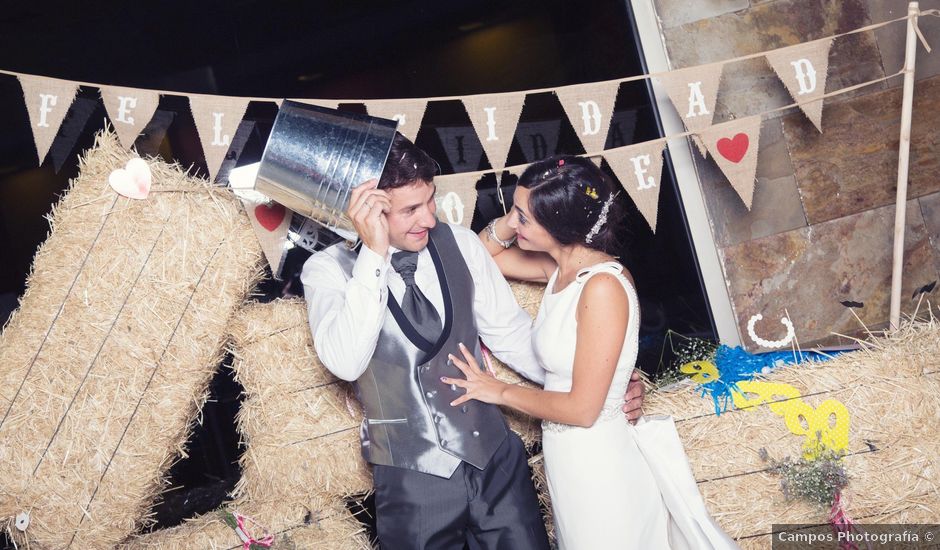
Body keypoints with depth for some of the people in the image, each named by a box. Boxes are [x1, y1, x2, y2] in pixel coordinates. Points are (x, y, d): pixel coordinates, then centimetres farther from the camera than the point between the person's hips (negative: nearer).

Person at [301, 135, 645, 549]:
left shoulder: (460, 244, -2)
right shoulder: (329, 270, -10)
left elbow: (512, 335, 6)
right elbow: (345, 362, -28)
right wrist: (374, 253, -30)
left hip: (497, 460, 3)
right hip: (414, 479, -3)